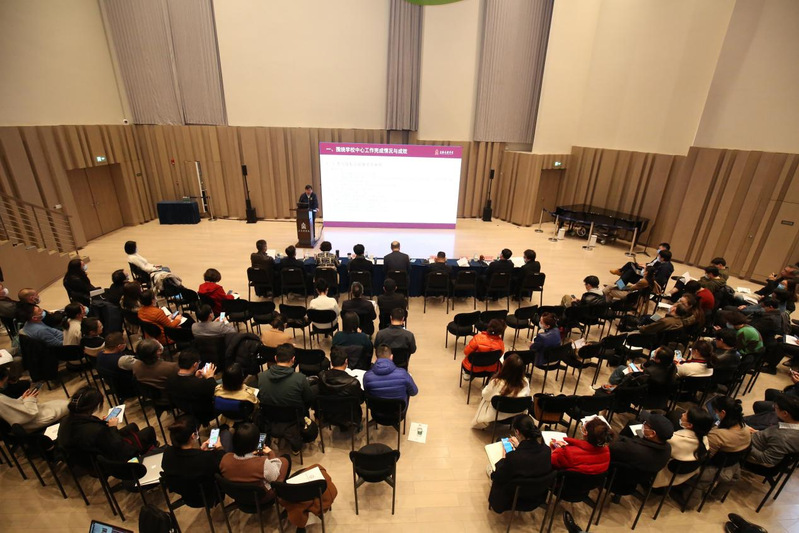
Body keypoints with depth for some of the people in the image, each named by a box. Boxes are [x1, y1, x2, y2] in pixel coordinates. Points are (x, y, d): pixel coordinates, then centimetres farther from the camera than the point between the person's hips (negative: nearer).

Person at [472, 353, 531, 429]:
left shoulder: (496, 382, -32)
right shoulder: (525, 383, -25)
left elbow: (486, 395, -12)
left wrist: (488, 386, 8)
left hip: (497, 414, -3)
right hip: (516, 415, 3)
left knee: (485, 399, 27)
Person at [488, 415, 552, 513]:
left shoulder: (513, 457, -35)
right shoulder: (546, 450, -21)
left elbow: (498, 478, -17)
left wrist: (504, 458, -2)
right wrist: (519, 446, 12)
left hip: (513, 501, -5)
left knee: (490, 468, 20)